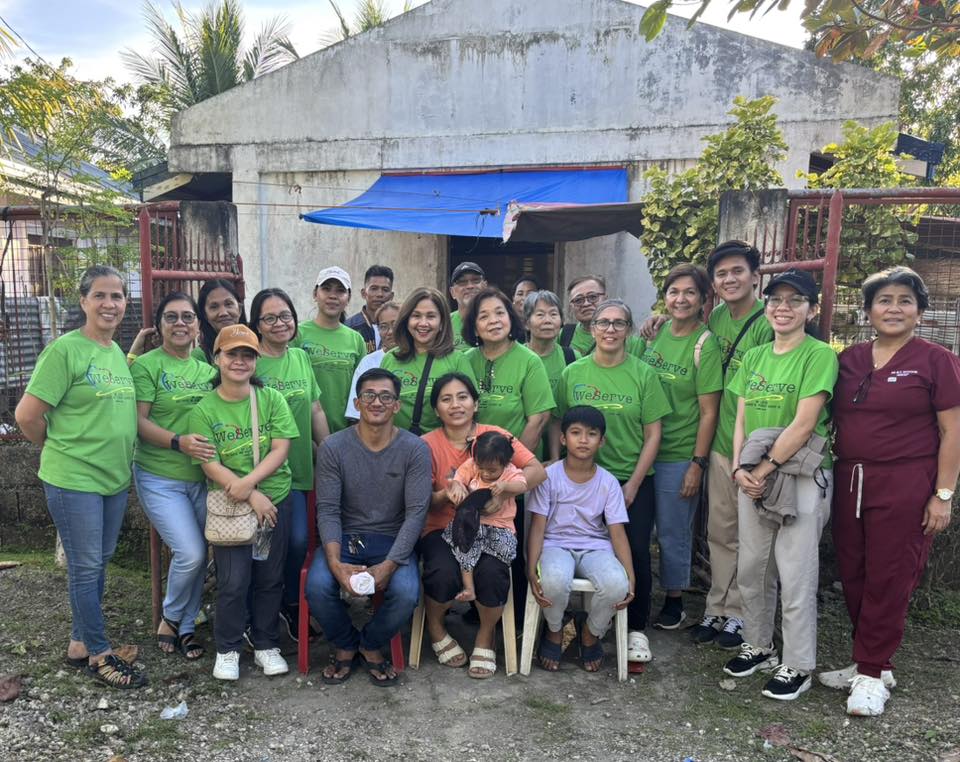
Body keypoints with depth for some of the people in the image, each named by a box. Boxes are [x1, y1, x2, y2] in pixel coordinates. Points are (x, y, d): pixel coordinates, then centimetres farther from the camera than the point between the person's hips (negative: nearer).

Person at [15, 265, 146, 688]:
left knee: (98, 563, 16)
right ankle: (99, 654, 19)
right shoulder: (65, 349, -14)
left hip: (115, 478, 7)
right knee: (86, 567, 4)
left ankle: (80, 643, 32)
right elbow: (28, 415, -13)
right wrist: (61, 450, 0)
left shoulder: (119, 352, 8)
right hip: (74, 479, -7)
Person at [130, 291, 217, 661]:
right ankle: (170, 618, 16)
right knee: (190, 553, -12)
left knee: (198, 556, 9)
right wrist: (179, 442, -25)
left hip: (201, 477, 5)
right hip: (160, 478, -5)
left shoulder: (206, 370, 9)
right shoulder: (146, 365, -6)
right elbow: (138, 421, -11)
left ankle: (186, 626, 29)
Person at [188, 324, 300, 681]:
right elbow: (210, 464, -9)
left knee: (270, 578, 9)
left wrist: (248, 481, -19)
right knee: (233, 581, -3)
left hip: (275, 498, 2)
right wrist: (253, 497, -16)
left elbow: (281, 448, -6)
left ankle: (266, 645, 27)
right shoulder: (204, 410, -4)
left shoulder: (272, 399, 0)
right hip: (230, 504, -2)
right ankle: (227, 649, 19)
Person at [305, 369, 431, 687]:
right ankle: (345, 645, 8)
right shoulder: (333, 448, -5)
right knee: (317, 586, -27)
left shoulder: (415, 450, -7)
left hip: (393, 541, 0)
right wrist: (335, 562, -23)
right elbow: (327, 510, -7)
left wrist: (390, 564, -22)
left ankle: (371, 645, 9)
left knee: (406, 592, -28)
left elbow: (416, 512, -11)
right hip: (344, 537, 1)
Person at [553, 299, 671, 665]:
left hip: (633, 481, -1)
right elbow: (557, 425, 5)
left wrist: (633, 485, -6)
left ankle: (636, 629, 18)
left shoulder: (643, 374, -2)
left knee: (636, 553, -1)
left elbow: (653, 434, -2)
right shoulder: (572, 373, 1)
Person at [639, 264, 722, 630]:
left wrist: (698, 464, -13)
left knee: (672, 532, 8)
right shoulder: (655, 332, 3)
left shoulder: (705, 344, -11)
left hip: (679, 456, -5)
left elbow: (708, 412, -11)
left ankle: (674, 600, 29)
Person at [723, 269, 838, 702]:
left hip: (802, 479, -6)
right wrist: (740, 469, -4)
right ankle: (758, 647, 32)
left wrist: (764, 469, -14)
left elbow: (803, 425, -15)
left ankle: (797, 667, 18)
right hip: (753, 478, 6)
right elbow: (741, 420, 9)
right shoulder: (754, 358, 11)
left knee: (795, 577, 2)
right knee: (750, 570, 13)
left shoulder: (819, 355, -8)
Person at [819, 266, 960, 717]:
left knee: (888, 579, 0)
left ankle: (871, 672, 14)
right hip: (850, 481, 5)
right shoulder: (849, 360, 9)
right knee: (853, 576, 10)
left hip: (905, 487, -5)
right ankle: (872, 664, 26)